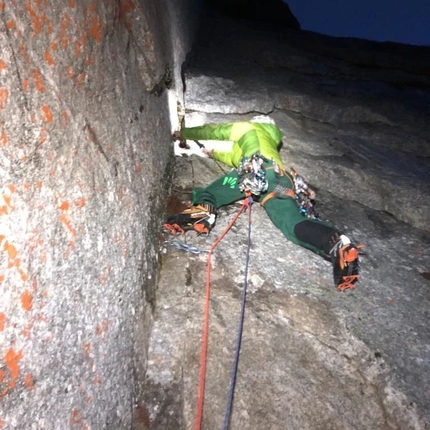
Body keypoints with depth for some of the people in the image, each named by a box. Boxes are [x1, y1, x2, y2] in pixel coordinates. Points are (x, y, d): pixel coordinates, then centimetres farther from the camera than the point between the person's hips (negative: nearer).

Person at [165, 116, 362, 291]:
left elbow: (210, 131, 42)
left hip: (253, 171, -4)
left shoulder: (246, 127, 32)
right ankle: (336, 244, -42)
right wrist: (214, 153, 67)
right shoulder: (274, 136, 47)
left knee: (205, 193, 5)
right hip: (279, 178, 5)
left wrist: (183, 133, 59)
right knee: (293, 223, -16)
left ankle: (202, 211, -31)